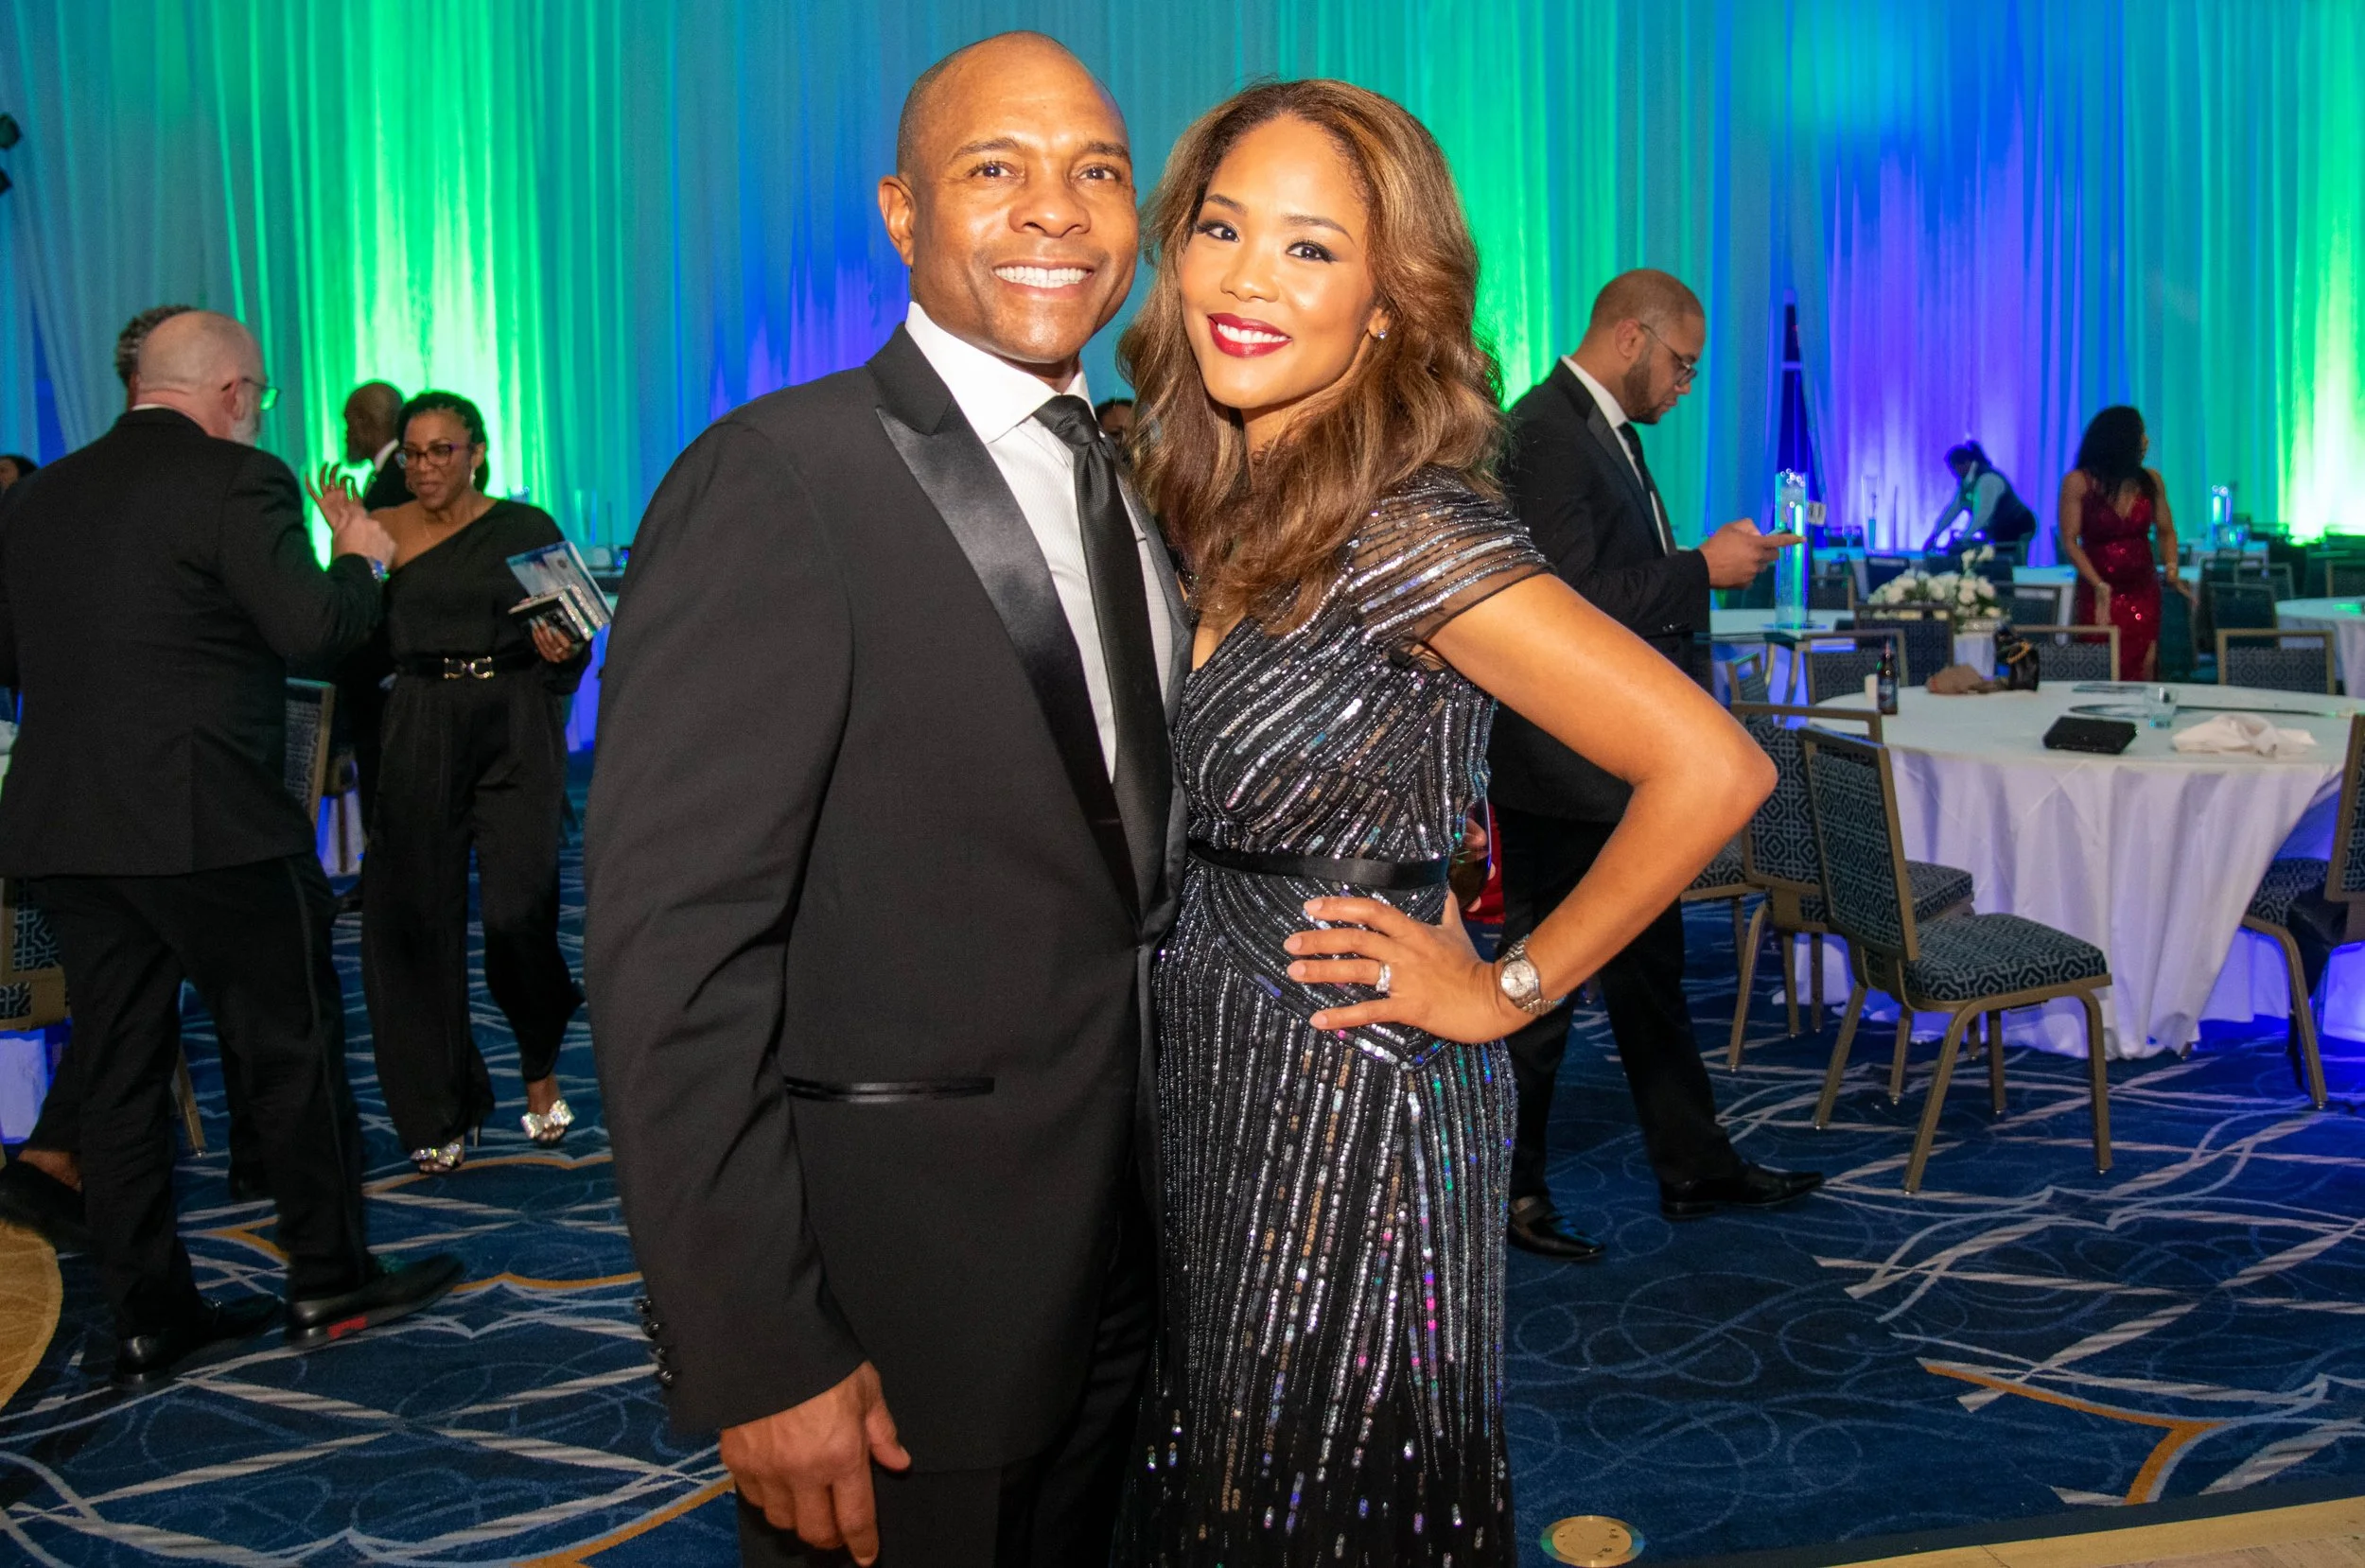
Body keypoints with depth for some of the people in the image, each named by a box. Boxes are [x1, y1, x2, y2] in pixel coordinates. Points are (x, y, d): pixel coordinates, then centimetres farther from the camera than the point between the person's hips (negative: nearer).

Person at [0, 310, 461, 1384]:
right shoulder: (236, 480, -9)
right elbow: (314, 630, -18)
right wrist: (359, 561, 1)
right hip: (205, 822, -7)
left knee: (119, 1072, 11)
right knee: (294, 1048, 8)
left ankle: (147, 1316, 17)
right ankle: (329, 1285, 17)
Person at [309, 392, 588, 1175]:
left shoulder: (526, 527, 4)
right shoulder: (384, 530, 7)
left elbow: (575, 647, 6)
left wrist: (561, 650, -16)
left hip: (515, 729, -2)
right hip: (421, 734, 2)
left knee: (518, 913, -12)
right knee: (414, 916, 1)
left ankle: (541, 1071, 17)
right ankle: (442, 1112, 17)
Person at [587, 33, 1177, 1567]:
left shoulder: (1134, 480, 8)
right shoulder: (776, 479, -16)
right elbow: (672, 949, -20)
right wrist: (760, 1361, -21)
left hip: (1113, 1257, 7)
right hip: (893, 1312, -7)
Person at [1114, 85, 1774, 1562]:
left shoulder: (1406, 530, -21)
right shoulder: (1218, 503, 3)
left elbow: (1711, 765, -26)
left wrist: (1509, 989, -17)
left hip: (1347, 1118, -7)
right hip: (1215, 1105, 8)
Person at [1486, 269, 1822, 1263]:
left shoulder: (1607, 433, 14)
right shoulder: (1542, 434, -18)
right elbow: (1567, 605, -26)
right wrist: (1704, 568, -18)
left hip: (1623, 771, 10)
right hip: (1565, 776, -10)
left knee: (1649, 975, 19)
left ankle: (1693, 1168, 31)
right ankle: (1509, 1192, 17)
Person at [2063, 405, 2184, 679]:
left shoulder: (2150, 480, 6)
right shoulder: (2078, 482, -6)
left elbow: (2166, 531, 14)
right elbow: (2069, 542, -10)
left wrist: (2172, 570, -5)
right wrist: (2099, 586, -20)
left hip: (2143, 593, 3)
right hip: (2098, 595, -3)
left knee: (2142, 675, -4)